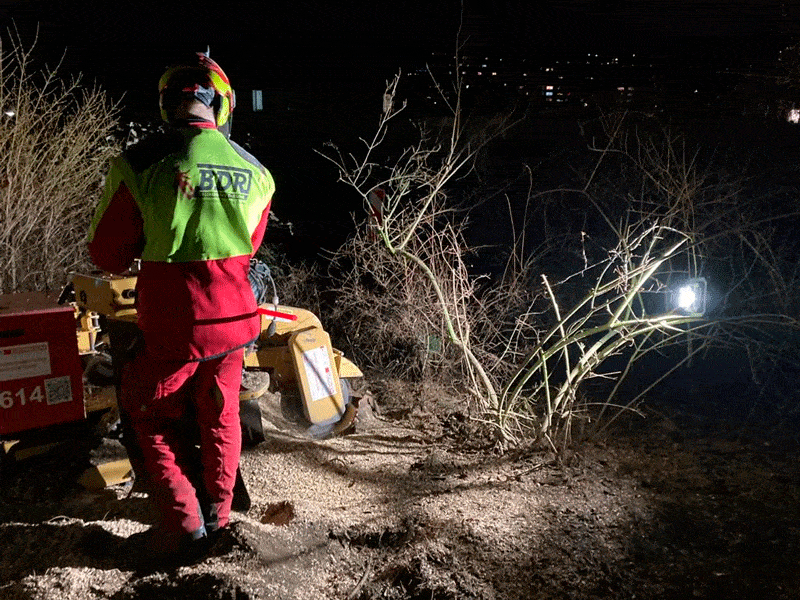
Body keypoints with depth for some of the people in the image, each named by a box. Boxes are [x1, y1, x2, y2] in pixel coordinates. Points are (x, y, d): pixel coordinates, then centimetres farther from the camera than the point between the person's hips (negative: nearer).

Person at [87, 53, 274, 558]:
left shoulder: (140, 163, -14)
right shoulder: (255, 173, -1)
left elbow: (107, 254, -6)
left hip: (173, 326, -4)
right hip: (234, 318, 4)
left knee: (149, 413, 19)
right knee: (220, 414, 23)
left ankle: (184, 520, 16)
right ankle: (220, 512, 36)